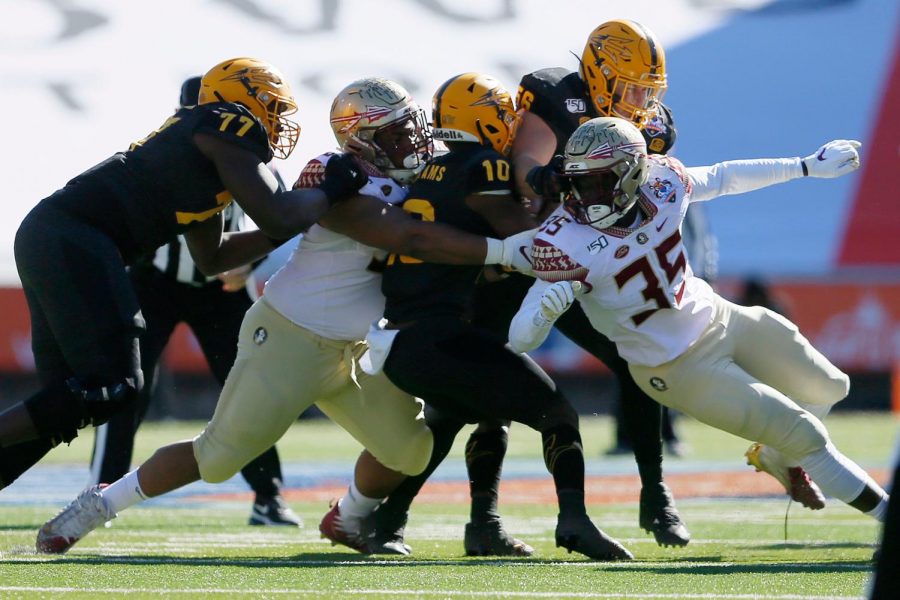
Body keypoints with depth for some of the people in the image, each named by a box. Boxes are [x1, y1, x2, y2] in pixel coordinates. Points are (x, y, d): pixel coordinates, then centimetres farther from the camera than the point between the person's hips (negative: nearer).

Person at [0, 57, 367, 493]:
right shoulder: (231, 128, -2)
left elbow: (211, 258, 33)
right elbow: (277, 217, -10)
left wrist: (296, 222, 28)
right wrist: (331, 191, 7)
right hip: (71, 240, -10)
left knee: (64, 409, 9)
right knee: (110, 388, -12)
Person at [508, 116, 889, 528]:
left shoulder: (660, 182, -16)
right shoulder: (565, 243, -30)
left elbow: (723, 178, 5)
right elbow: (520, 339, -28)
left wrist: (807, 167, 10)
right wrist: (546, 307, -51)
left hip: (720, 319, 6)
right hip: (677, 369, -6)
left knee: (828, 389, 19)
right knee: (804, 435, -5)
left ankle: (782, 459, 47)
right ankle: (883, 511, 16)